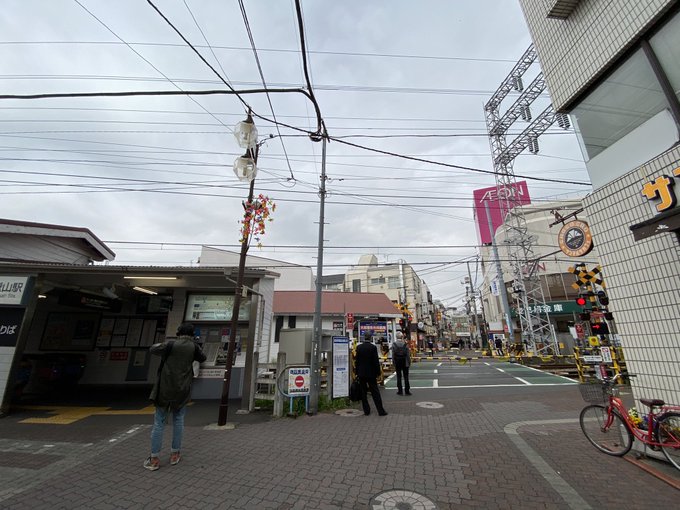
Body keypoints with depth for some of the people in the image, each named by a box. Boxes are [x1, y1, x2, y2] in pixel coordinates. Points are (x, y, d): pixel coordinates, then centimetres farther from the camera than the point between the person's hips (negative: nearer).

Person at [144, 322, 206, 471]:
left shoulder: (171, 344, -9)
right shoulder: (193, 347, -3)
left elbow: (153, 350, 5)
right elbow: (202, 358, 13)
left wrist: (159, 344, 24)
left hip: (165, 389, -1)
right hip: (182, 390, 1)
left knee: (159, 423, 9)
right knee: (178, 421, 15)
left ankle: (154, 459, 14)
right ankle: (175, 454, 22)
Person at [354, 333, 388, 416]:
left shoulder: (359, 347, -3)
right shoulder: (373, 347, -11)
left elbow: (356, 361, 1)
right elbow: (376, 361, -10)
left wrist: (357, 372, 9)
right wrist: (378, 373, -1)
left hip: (361, 373, 2)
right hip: (371, 373, -2)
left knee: (363, 392, 10)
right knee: (375, 392, 6)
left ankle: (366, 410, 14)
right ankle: (381, 411, 9)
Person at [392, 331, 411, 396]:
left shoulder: (394, 344, -9)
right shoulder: (405, 344, -8)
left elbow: (393, 355, -7)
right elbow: (408, 354, -5)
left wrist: (393, 363, 2)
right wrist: (409, 362, 4)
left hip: (397, 362, 0)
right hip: (404, 362, 1)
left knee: (399, 377, 8)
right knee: (406, 377, 9)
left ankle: (400, 391, 12)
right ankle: (407, 391, 11)